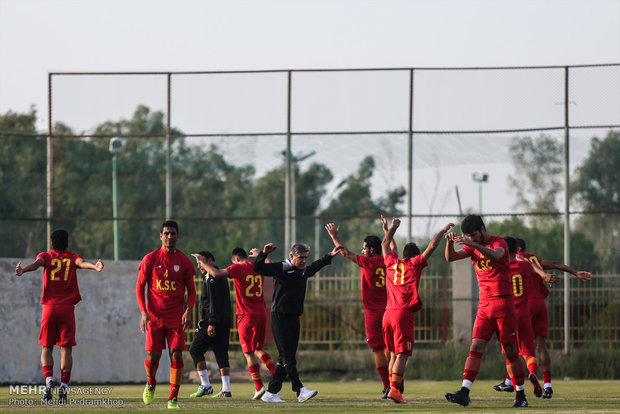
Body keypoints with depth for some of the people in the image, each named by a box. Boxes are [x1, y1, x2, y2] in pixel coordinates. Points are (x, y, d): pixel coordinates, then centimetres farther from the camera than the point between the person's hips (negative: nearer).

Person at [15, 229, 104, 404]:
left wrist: (22, 270, -34)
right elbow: (82, 263, -14)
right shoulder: (72, 258, 8)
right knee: (66, 349, 1)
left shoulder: (46, 256, 7)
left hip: (49, 307, 0)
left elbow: (36, 263, -15)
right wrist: (95, 266, -34)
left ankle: (49, 380, -12)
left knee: (46, 348, 9)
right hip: (67, 308, 0)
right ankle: (64, 386, -11)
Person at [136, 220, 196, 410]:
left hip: (176, 317, 0)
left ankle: (173, 399, -3)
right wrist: (144, 312, -7)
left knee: (176, 355, -9)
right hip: (154, 316, 0)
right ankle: (150, 384, 30)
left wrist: (188, 311, -7)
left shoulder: (185, 261, 4)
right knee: (153, 355, -2)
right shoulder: (150, 259, 1)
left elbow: (191, 290, 9)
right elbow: (140, 287, 4)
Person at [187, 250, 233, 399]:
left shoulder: (211, 278, -11)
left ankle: (205, 386, -3)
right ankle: (226, 390, 1)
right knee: (221, 354, 7)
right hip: (225, 322, 9)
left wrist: (211, 323, -22)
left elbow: (214, 302, -19)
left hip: (213, 321, -9)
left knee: (195, 350, 1)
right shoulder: (221, 277, 19)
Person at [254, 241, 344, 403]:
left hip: (294, 318, 8)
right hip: (280, 316, -8)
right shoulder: (281, 268, -7)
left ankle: (271, 393, 11)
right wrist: (264, 253, -30)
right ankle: (300, 391, -23)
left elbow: (316, 265, 37)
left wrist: (330, 255, 38)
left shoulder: (304, 271, 15)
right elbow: (258, 268, -15)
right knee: (287, 355, -12)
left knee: (285, 358, 6)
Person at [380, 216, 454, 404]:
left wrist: (391, 228, 45)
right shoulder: (414, 264, 4)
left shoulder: (392, 264, 14)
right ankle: (394, 389, -22)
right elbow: (432, 246, 6)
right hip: (403, 313, -5)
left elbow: (386, 244, 30)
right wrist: (444, 230, 19)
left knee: (393, 353, 13)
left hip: (388, 312, 5)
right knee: (402, 354, -9)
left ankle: (392, 387, 8)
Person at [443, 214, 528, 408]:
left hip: (503, 303, -5)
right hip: (484, 305, 5)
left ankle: (521, 396, 5)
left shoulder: (498, 242, -5)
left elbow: (496, 255, -28)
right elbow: (450, 257, 3)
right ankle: (464, 393, -14)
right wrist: (449, 242, -17)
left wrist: (473, 244, -38)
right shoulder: (472, 247, 13)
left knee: (510, 351, -2)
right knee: (475, 348, -6)